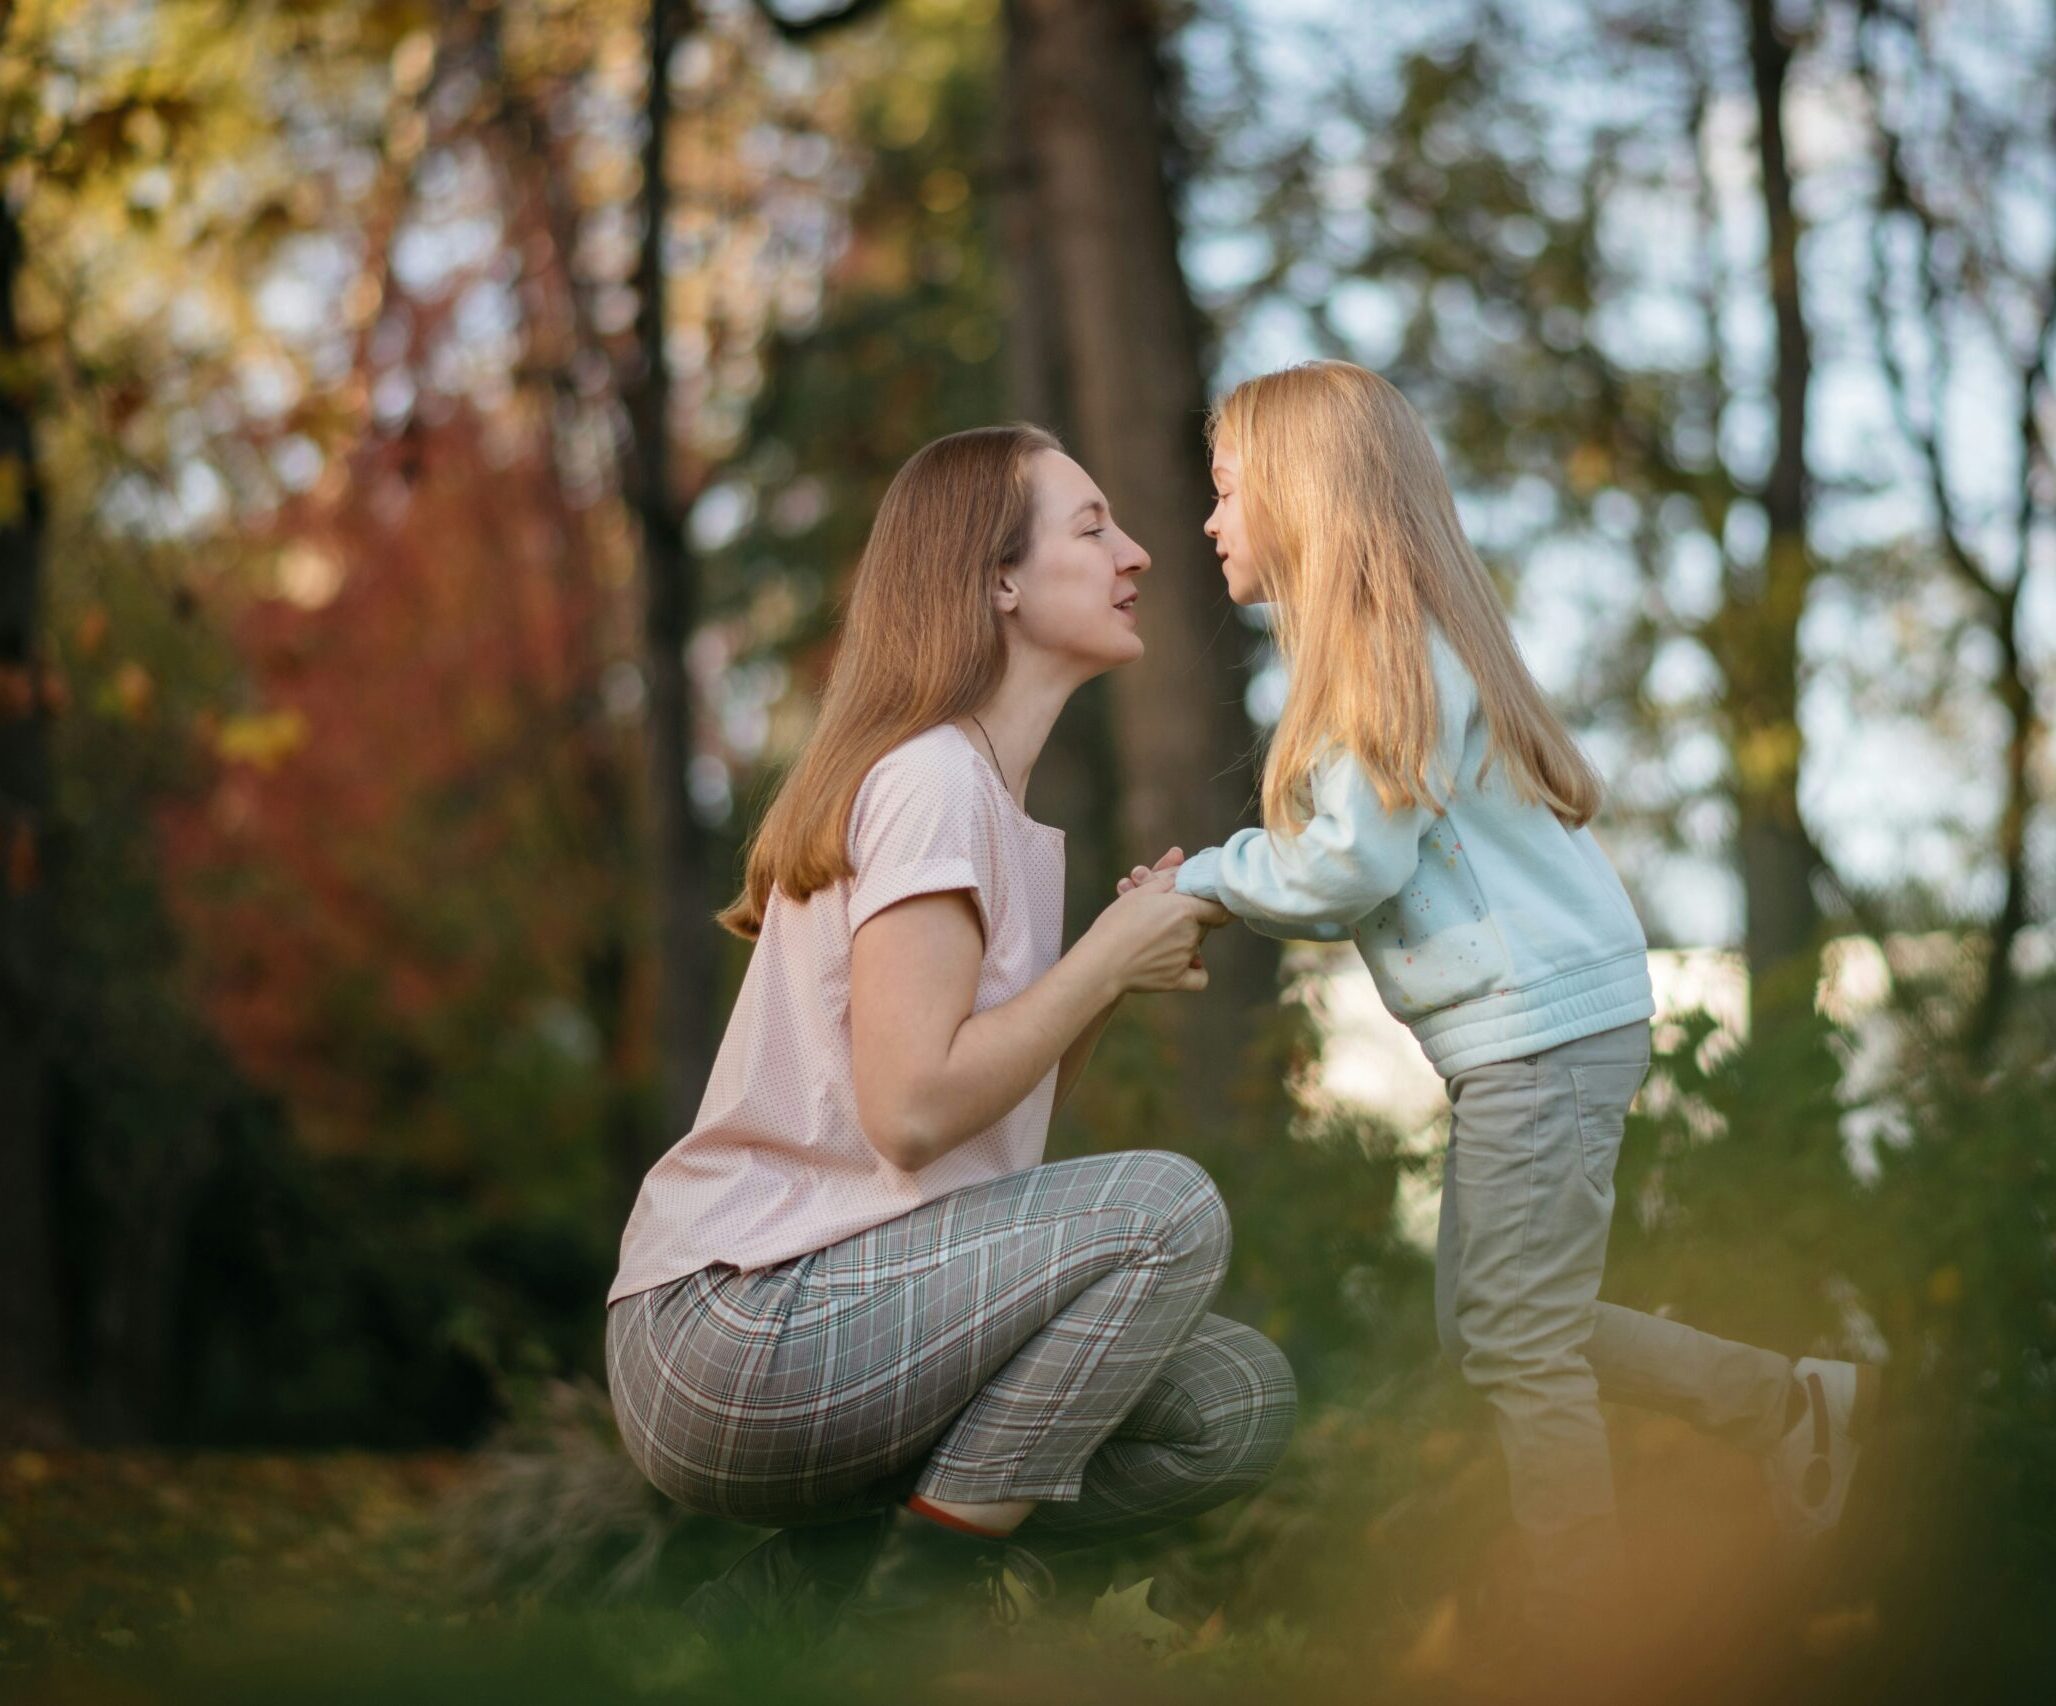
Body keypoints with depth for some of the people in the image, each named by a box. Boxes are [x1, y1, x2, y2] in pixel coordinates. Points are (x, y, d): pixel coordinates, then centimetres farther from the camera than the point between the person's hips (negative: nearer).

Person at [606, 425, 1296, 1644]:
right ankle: (911, 1595, -9)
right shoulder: (929, 780, -14)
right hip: (730, 1329, -9)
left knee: (1238, 1408, 1)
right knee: (1169, 1209, -20)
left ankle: (812, 1584, 5)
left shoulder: (1000, 804, 16)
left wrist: (1129, 963, 0)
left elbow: (1011, 1108, 14)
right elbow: (913, 1109, -23)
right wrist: (1107, 960, -12)